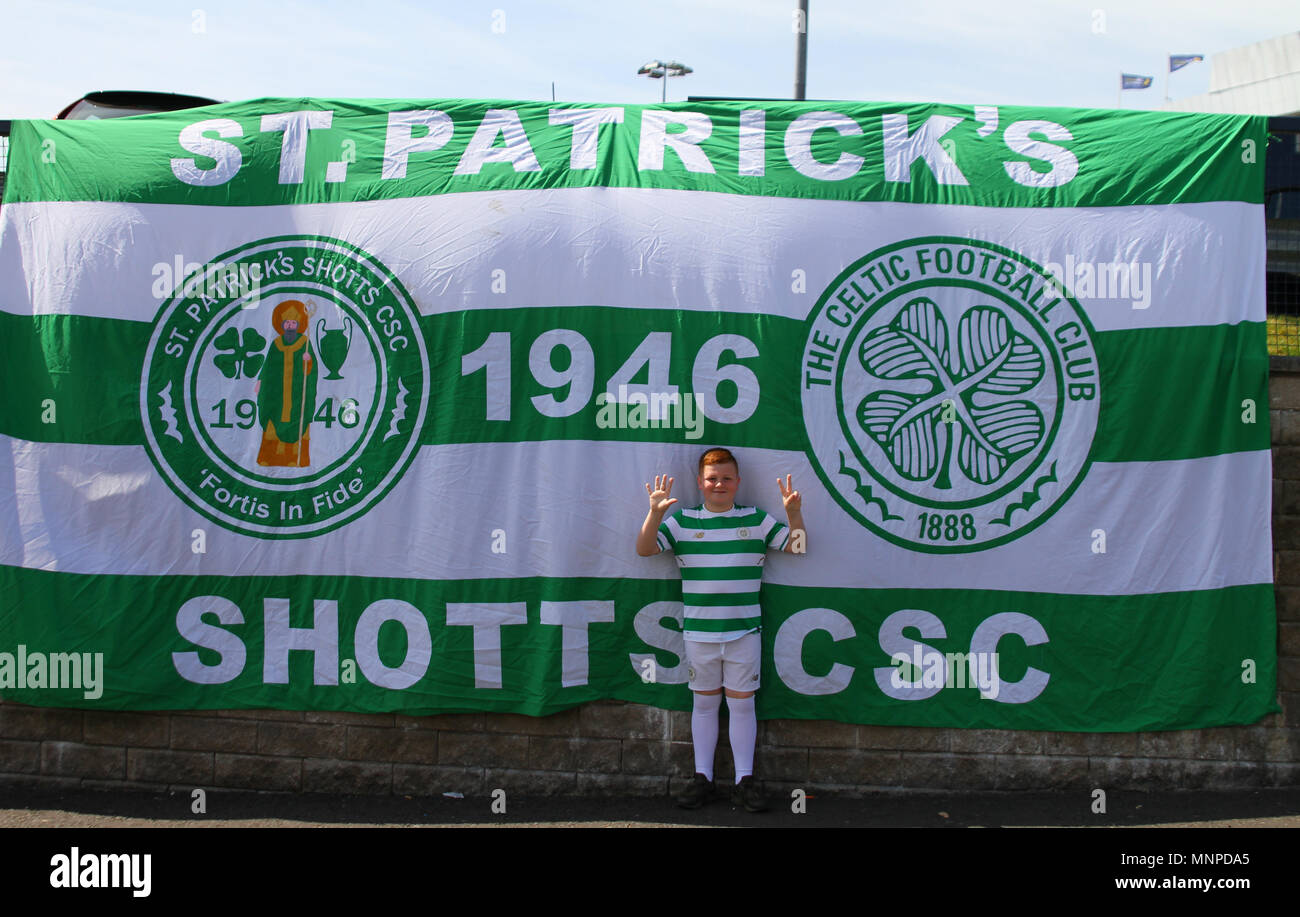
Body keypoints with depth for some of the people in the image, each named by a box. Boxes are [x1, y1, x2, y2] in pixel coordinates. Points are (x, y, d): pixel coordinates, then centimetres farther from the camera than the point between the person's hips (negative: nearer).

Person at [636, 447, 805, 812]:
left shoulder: (756, 519, 5)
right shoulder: (682, 521, 4)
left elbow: (797, 546, 4)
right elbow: (644, 549, -3)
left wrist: (794, 514, -14)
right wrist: (655, 514, -19)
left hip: (744, 630, 0)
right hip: (698, 631, 0)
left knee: (742, 703, 4)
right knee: (704, 702, 10)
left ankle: (744, 781, 13)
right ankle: (702, 778, 20)